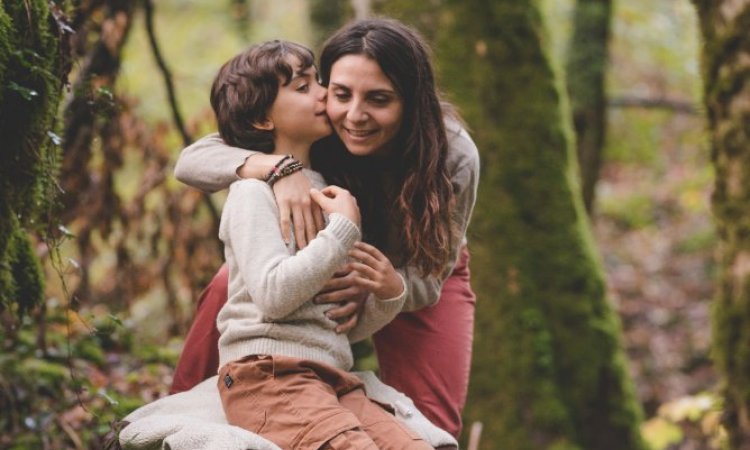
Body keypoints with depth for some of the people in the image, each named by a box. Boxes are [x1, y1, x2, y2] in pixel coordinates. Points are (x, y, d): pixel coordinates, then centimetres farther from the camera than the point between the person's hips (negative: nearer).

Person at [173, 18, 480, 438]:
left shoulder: (454, 156, -33)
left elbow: (426, 279, -27)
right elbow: (192, 160, -35)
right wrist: (278, 167, -54)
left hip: (419, 275, -1)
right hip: (327, 259, 1)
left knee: (431, 420, -15)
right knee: (229, 289, -22)